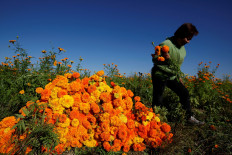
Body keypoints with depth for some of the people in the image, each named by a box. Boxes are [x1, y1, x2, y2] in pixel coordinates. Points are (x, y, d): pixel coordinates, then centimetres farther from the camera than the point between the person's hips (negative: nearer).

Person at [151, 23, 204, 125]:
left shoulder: (183, 48, 9)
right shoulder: (166, 44, -17)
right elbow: (154, 59, -16)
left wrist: (179, 77, 18)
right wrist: (165, 58, -32)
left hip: (172, 77, 7)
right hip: (160, 76, -7)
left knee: (184, 93, 5)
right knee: (157, 101, -1)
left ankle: (189, 117, 19)